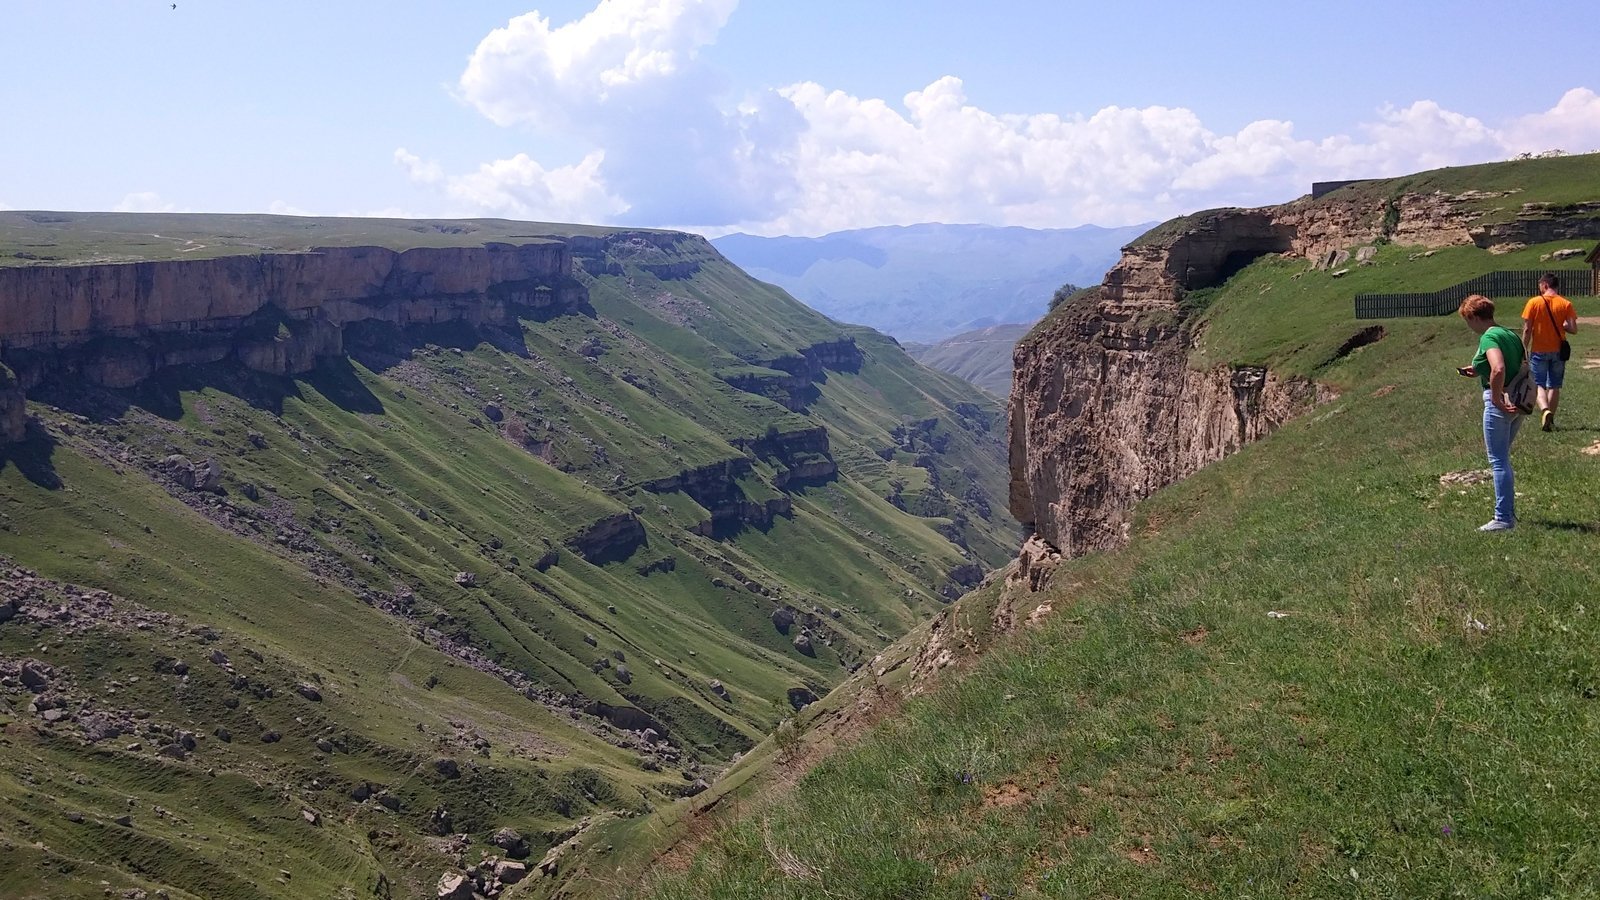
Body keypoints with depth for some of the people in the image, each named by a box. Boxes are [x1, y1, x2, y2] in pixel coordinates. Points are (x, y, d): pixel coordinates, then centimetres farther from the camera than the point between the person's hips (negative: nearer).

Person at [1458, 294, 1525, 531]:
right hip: (1517, 404, 9)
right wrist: (1479, 370, 18)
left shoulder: (1489, 337, -15)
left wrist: (1496, 398, -19)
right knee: (1503, 457, 21)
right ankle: (1509, 511, 28)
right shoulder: (1511, 335, 13)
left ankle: (1503, 518, 0)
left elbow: (1498, 369, -31)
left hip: (1500, 404, -9)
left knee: (1498, 461, -3)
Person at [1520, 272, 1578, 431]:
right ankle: (1550, 420, 16)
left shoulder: (1534, 302, -8)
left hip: (1539, 351, -2)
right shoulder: (1566, 304, -3)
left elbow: (1527, 329, -9)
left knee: (1540, 385, 4)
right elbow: (1573, 329, -8)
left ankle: (1545, 410, -21)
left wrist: (1525, 350, -1)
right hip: (1558, 351, 2)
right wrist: (1560, 325, 12)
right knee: (1554, 387, 13)